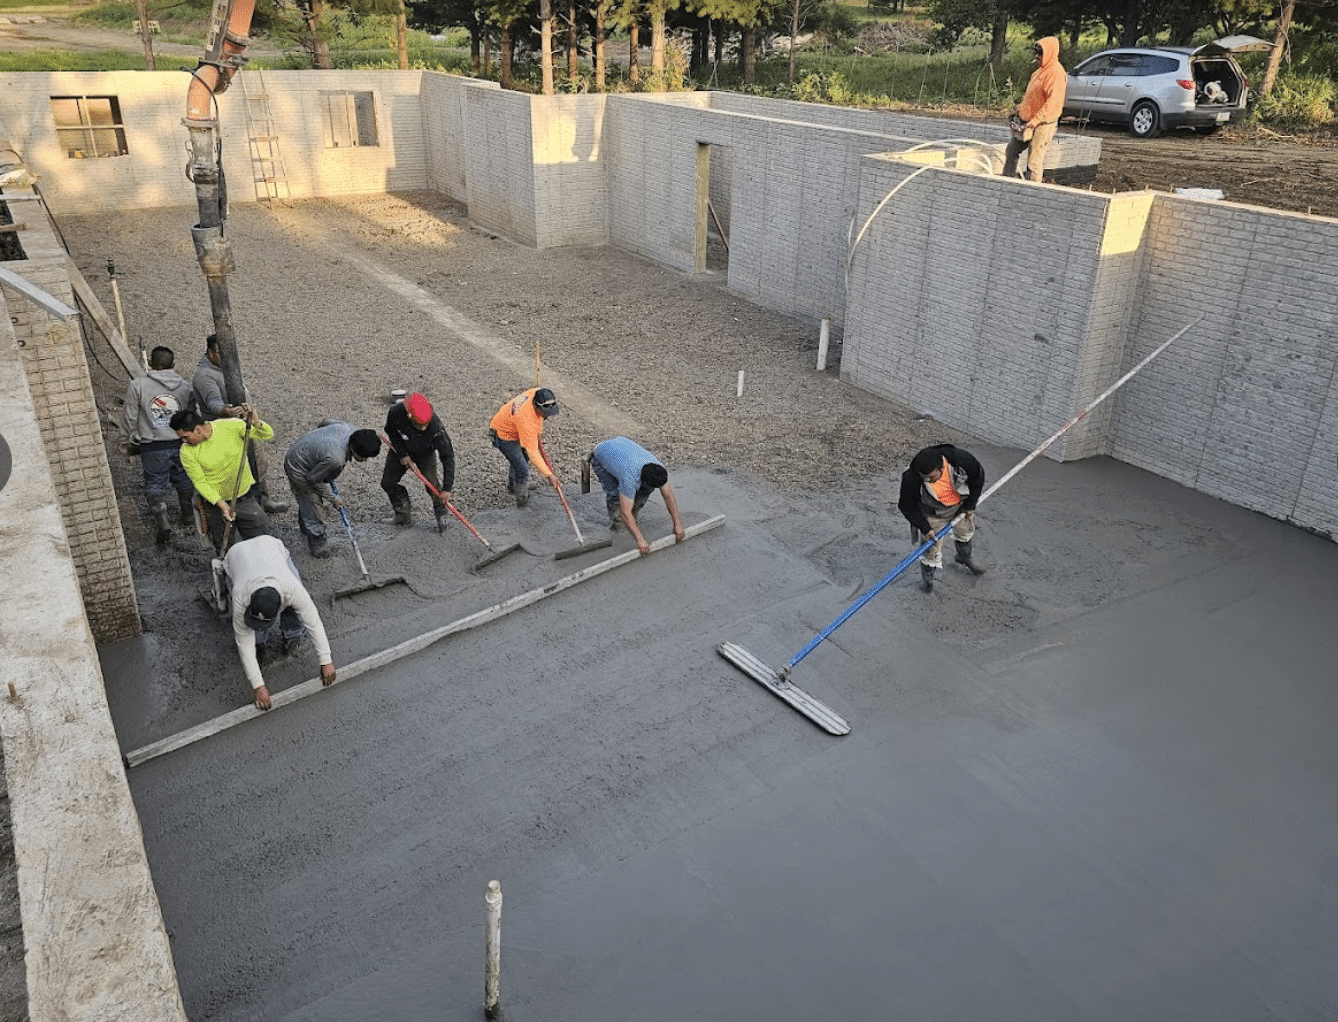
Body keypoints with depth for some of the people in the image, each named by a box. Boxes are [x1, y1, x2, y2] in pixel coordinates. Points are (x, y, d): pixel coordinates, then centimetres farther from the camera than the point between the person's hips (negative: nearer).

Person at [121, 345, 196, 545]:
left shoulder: (137, 385, -10)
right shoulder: (185, 386, -2)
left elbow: (129, 417, -6)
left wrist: (133, 438, 10)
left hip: (152, 447, -3)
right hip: (181, 443, 3)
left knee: (155, 484, 7)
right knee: (184, 479, 20)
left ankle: (161, 519, -7)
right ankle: (188, 513, 36)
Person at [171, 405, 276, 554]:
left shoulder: (231, 426, -16)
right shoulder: (187, 452, -15)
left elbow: (268, 435, -13)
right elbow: (200, 482, -10)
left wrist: (257, 424, -35)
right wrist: (221, 504, -23)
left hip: (245, 496, 1)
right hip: (215, 501, -1)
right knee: (224, 550, 9)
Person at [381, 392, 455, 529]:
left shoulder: (436, 427, -40)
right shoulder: (396, 412, -35)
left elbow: (448, 456, -33)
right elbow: (391, 430, -10)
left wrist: (447, 488, -35)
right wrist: (402, 454, -16)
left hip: (425, 453, -2)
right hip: (401, 449, 2)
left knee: (432, 484, -17)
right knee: (387, 483, -1)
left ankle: (441, 515, 11)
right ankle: (404, 514, 21)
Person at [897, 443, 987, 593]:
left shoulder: (962, 459, -36)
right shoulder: (911, 478, -39)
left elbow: (977, 476, -12)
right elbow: (908, 506, -20)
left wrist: (970, 505, -5)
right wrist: (925, 528, -19)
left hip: (961, 504, 3)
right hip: (933, 512, -3)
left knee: (966, 531, 25)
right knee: (931, 546, 4)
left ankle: (964, 558, 58)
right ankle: (927, 576, 33)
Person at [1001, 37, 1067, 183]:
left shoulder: (1056, 73, -18)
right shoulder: (1041, 69, 14)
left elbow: (1052, 103, -26)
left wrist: (1033, 122, -29)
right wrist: (1020, 111, 18)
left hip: (1043, 124, -10)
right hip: (1027, 121, 10)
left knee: (1034, 160, -7)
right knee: (1011, 151, 17)